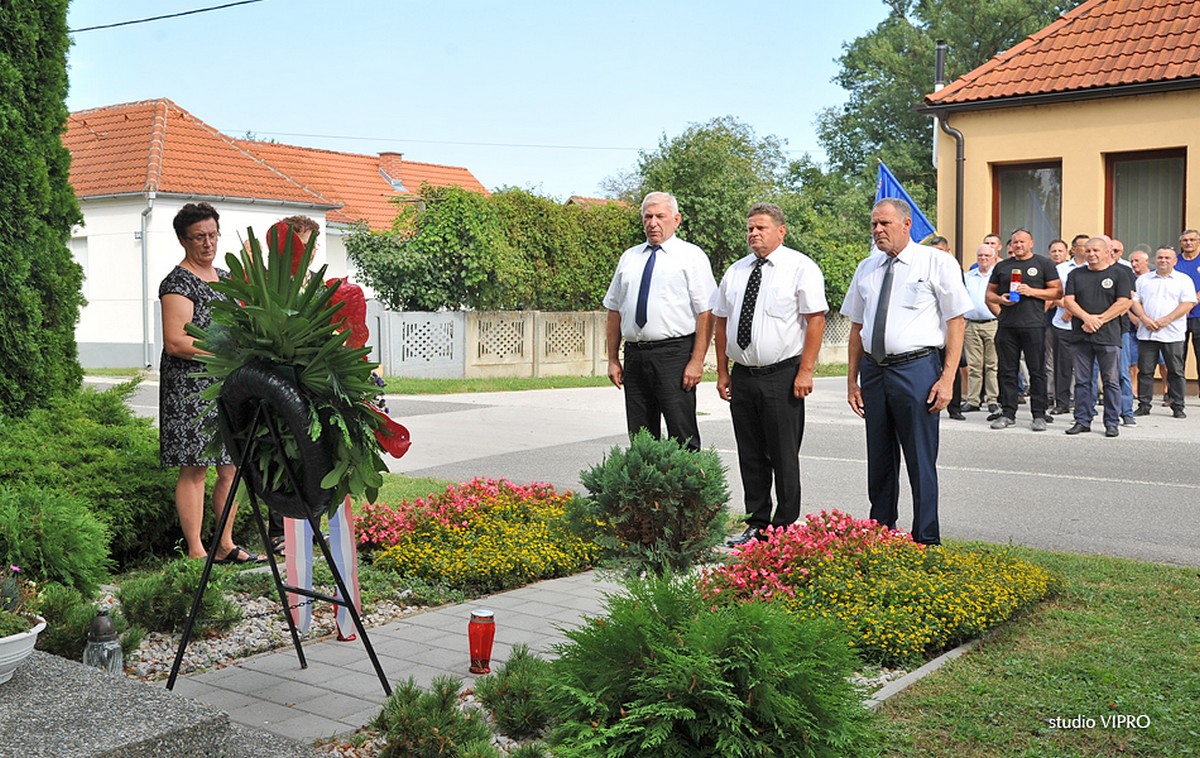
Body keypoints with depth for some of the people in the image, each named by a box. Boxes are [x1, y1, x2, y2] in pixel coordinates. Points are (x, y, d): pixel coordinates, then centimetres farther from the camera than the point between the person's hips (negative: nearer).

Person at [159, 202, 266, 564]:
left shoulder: (224, 277, 17)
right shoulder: (178, 283, -9)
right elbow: (175, 343, -17)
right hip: (191, 388, -8)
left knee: (231, 467, 8)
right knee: (195, 468, -5)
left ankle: (226, 546, 17)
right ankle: (196, 552, 1)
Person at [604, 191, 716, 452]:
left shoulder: (692, 257, 0)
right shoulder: (629, 258, 15)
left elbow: (706, 313, -6)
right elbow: (614, 310, 16)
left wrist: (696, 362, -14)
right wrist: (613, 359, 10)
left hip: (674, 355, -5)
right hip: (634, 356, 5)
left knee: (682, 438, -6)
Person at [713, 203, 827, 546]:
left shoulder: (800, 268, -4)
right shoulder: (735, 272, 12)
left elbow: (816, 319, -10)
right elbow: (721, 322, 14)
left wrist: (805, 371, -15)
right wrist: (722, 372, 9)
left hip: (782, 376, -5)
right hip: (742, 376, 6)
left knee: (784, 457, 0)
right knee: (750, 456, 10)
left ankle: (785, 529, 9)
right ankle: (756, 525, 20)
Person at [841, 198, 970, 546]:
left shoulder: (937, 263, -2)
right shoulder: (866, 269, 12)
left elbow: (956, 321, -5)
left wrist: (947, 378, -13)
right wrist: (852, 378, 10)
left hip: (917, 369, -5)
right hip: (874, 371, 5)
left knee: (921, 461, 0)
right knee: (879, 462, 13)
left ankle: (926, 541, 11)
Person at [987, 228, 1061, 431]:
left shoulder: (1043, 264, 5)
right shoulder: (1002, 266, 15)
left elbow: (1057, 291, 2)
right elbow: (989, 293, 19)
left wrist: (1032, 291, -11)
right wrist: (1000, 299, -3)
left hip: (1033, 325, -3)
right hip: (1006, 325, 3)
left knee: (1037, 371, -1)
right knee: (1007, 371, 5)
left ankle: (1039, 415, 3)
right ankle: (1008, 413, 12)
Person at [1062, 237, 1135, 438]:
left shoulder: (1119, 274, 3)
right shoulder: (1076, 274, 13)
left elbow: (1124, 303, -5)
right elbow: (1068, 300, 4)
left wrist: (1099, 320, -12)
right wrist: (1087, 318, -12)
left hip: (1108, 336, -3)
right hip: (1080, 336, 3)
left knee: (1111, 381, -1)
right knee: (1082, 381, 6)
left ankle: (1112, 423, 5)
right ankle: (1082, 421, 12)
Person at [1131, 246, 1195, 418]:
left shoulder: (1184, 280, 5)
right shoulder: (1143, 279, 14)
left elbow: (1188, 304, -5)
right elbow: (1135, 301, 9)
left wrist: (1166, 320, -14)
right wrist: (1144, 319, -9)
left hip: (1173, 334, -2)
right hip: (1146, 333, 2)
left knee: (1175, 371, 2)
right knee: (1145, 370, 3)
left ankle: (1178, 407, 9)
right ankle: (1144, 405, 10)